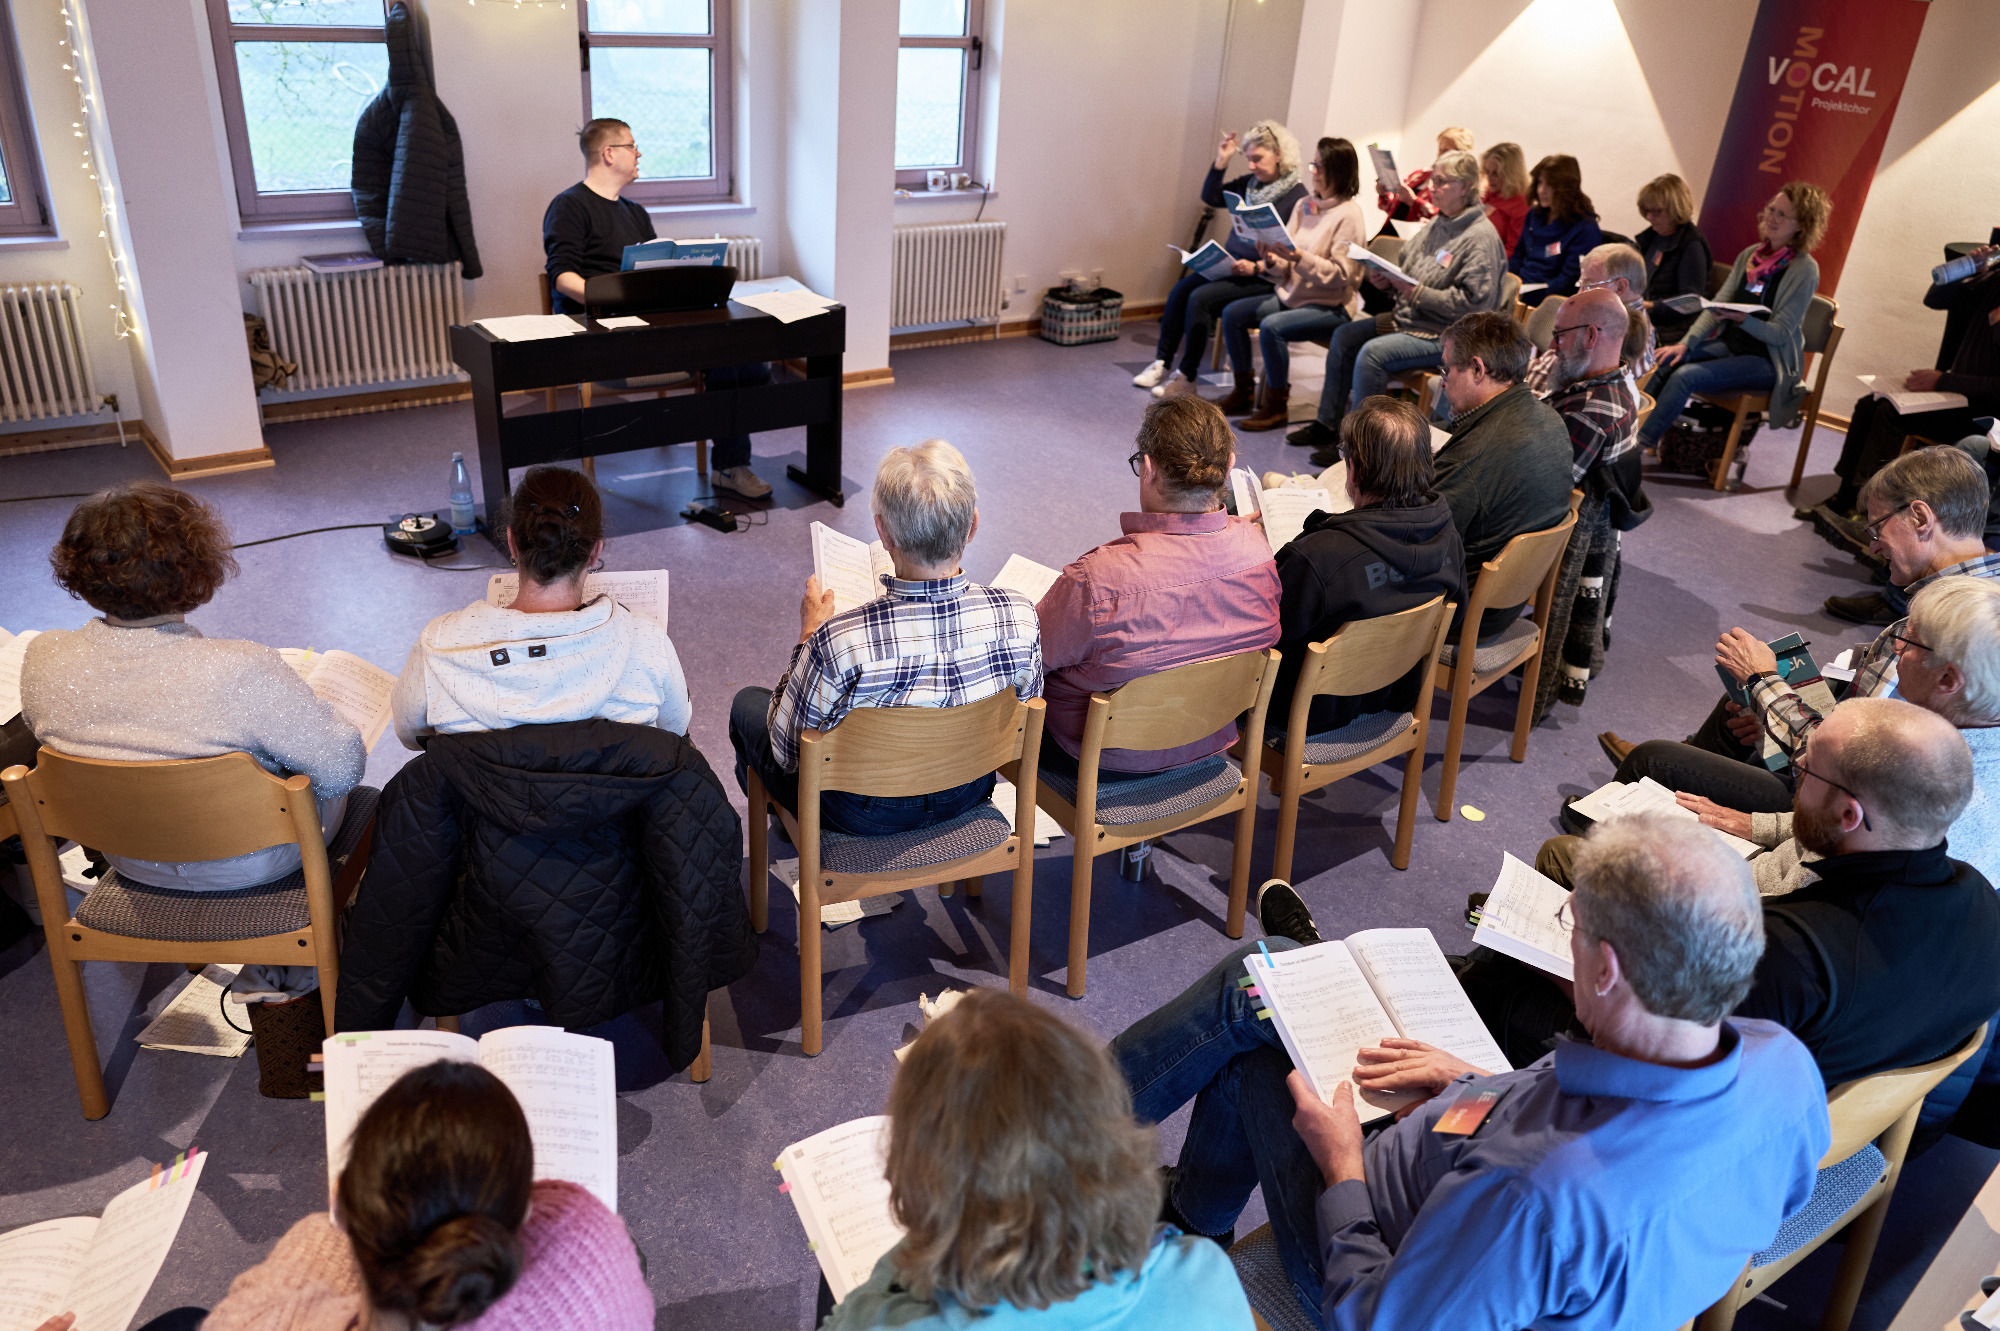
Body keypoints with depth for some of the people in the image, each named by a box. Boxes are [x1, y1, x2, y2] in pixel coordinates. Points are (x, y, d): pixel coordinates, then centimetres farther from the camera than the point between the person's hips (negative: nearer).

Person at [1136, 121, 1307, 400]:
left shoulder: (1296, 196, -11)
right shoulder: (1250, 183, 10)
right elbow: (1210, 197, 14)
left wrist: (1255, 267, -26)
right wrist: (1221, 162, 3)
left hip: (1262, 276, -8)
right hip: (1229, 265, 8)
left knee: (1201, 298, -24)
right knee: (1180, 289, -11)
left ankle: (1186, 377, -18)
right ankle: (1160, 364, -7)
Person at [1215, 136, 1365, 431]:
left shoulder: (1349, 213, -11)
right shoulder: (1304, 205, 10)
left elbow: (1341, 275, -18)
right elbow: (1286, 271, 10)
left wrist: (1300, 257, -27)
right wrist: (1272, 260, -12)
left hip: (1331, 306, -8)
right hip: (1291, 295, 8)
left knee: (1271, 327, -30)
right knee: (1232, 313, -4)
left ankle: (1276, 406, -15)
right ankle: (1244, 392, 7)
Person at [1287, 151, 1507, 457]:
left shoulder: (1481, 237, -16)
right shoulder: (1435, 224, 11)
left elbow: (1472, 302, -23)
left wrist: (1415, 292, -25)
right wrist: (1386, 280, -4)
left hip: (1446, 336, -10)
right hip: (1408, 318, 10)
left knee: (1372, 352, -27)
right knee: (1344, 335, 5)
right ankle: (1327, 424, 11)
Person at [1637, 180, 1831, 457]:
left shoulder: (1804, 270, -13)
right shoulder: (1750, 255, 7)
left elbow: (1779, 333, -17)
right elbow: (1716, 306, 7)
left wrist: (1740, 318, -32)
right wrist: (1686, 343, -7)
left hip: (1767, 362, -7)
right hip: (1730, 345, 7)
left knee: (1685, 376, -27)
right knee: (1667, 362, -16)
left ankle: (1640, 445, -24)